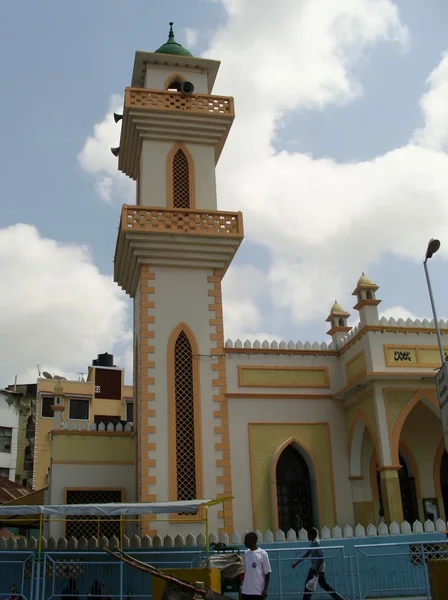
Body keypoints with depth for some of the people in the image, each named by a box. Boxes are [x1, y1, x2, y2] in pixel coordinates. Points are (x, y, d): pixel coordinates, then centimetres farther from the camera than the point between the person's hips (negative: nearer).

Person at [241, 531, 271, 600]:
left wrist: (265, 589, -11)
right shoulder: (247, 553, 9)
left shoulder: (262, 554, -9)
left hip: (258, 591, -6)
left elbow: (267, 572, -7)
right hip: (245, 590, 6)